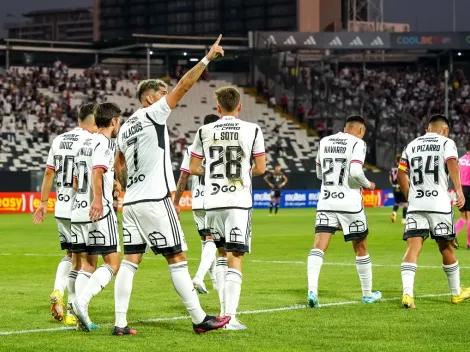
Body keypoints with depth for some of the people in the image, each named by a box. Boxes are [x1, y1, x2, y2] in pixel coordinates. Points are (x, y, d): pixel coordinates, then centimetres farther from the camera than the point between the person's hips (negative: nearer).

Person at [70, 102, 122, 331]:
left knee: (87, 264, 10)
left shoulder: (85, 144, 20)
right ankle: (81, 301, -23)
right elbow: (97, 172, -24)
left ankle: (82, 318, 2)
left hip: (78, 210, 9)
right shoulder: (105, 143, -6)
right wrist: (97, 200, -35)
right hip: (100, 212, -9)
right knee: (112, 263, -5)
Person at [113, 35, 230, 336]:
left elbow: (119, 167, 23)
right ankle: (199, 319, 3)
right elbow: (184, 86, -10)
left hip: (131, 202, 8)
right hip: (155, 201, -8)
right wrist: (207, 58, -8)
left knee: (130, 261, 4)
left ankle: (120, 323, -1)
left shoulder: (126, 127, 16)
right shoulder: (153, 114, -6)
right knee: (177, 258, -2)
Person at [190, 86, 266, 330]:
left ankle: (224, 310, 18)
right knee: (235, 258, -2)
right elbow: (260, 169, 1)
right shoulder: (252, 131, -3)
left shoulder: (204, 132, 3)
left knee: (222, 252, 21)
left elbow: (193, 168, 8)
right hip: (239, 201, -3)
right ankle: (230, 317, -9)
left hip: (212, 201, 3)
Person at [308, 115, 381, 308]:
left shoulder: (324, 142, 11)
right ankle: (367, 294, 26)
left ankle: (312, 290, -28)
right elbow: (356, 171, -20)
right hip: (350, 202, -3)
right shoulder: (357, 143, -6)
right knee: (360, 248, 14)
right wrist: (367, 184, -2)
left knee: (319, 246, -7)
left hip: (326, 202, 3)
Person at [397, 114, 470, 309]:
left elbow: (401, 174, 18)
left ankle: (407, 293, -23)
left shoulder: (412, 145, 16)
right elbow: (452, 164, -16)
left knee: (413, 248, -5)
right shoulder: (446, 143, 3)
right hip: (439, 204, -3)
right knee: (446, 248, 12)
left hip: (416, 205, 3)